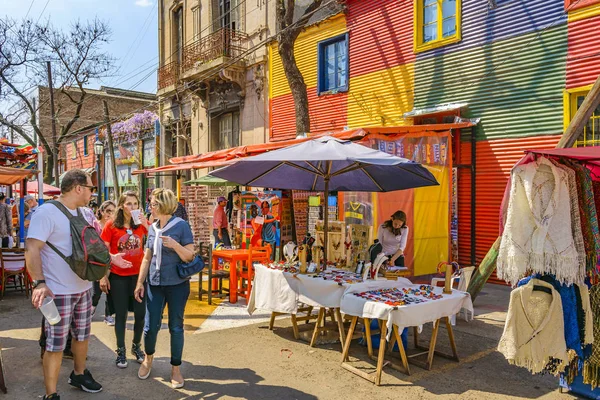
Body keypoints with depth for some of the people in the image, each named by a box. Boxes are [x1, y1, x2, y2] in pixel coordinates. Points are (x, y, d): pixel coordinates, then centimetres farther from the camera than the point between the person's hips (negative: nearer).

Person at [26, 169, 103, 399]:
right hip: (58, 292, -7)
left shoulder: (84, 213, 7)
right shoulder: (47, 212, -16)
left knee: (82, 336, 20)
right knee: (56, 345, 2)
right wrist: (39, 283, -29)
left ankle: (79, 374, 40)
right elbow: (32, 249, -22)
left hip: (84, 288, 8)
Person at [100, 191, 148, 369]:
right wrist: (103, 276, -3)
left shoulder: (142, 224, 2)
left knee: (140, 313, 6)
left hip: (138, 274, 2)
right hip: (118, 276, -2)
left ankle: (136, 346, 29)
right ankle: (121, 351, 25)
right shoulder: (111, 225, -5)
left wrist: (146, 224, -21)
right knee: (121, 314, 9)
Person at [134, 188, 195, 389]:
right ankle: (148, 357, 36)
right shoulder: (152, 228, 7)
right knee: (150, 326, 8)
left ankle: (176, 368, 21)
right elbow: (147, 258, 12)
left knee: (175, 327, 4)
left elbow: (190, 257, -11)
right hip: (154, 284, 4)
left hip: (177, 285, -4)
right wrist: (140, 282, 8)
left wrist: (175, 245, -27)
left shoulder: (181, 226, -10)